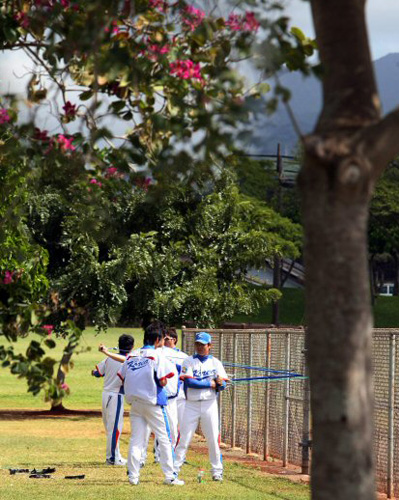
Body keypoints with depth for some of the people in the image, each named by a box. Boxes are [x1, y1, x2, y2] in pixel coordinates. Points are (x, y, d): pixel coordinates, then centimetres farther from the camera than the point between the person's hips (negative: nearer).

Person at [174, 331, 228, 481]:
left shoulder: (215, 363, 8)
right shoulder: (189, 361, 2)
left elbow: (222, 385, 0)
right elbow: (189, 382, -12)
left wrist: (220, 383, -23)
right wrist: (210, 383, -12)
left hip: (209, 405, 1)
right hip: (191, 405, -1)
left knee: (213, 439, 2)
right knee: (184, 438, -4)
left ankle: (217, 470, 11)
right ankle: (174, 468, 0)